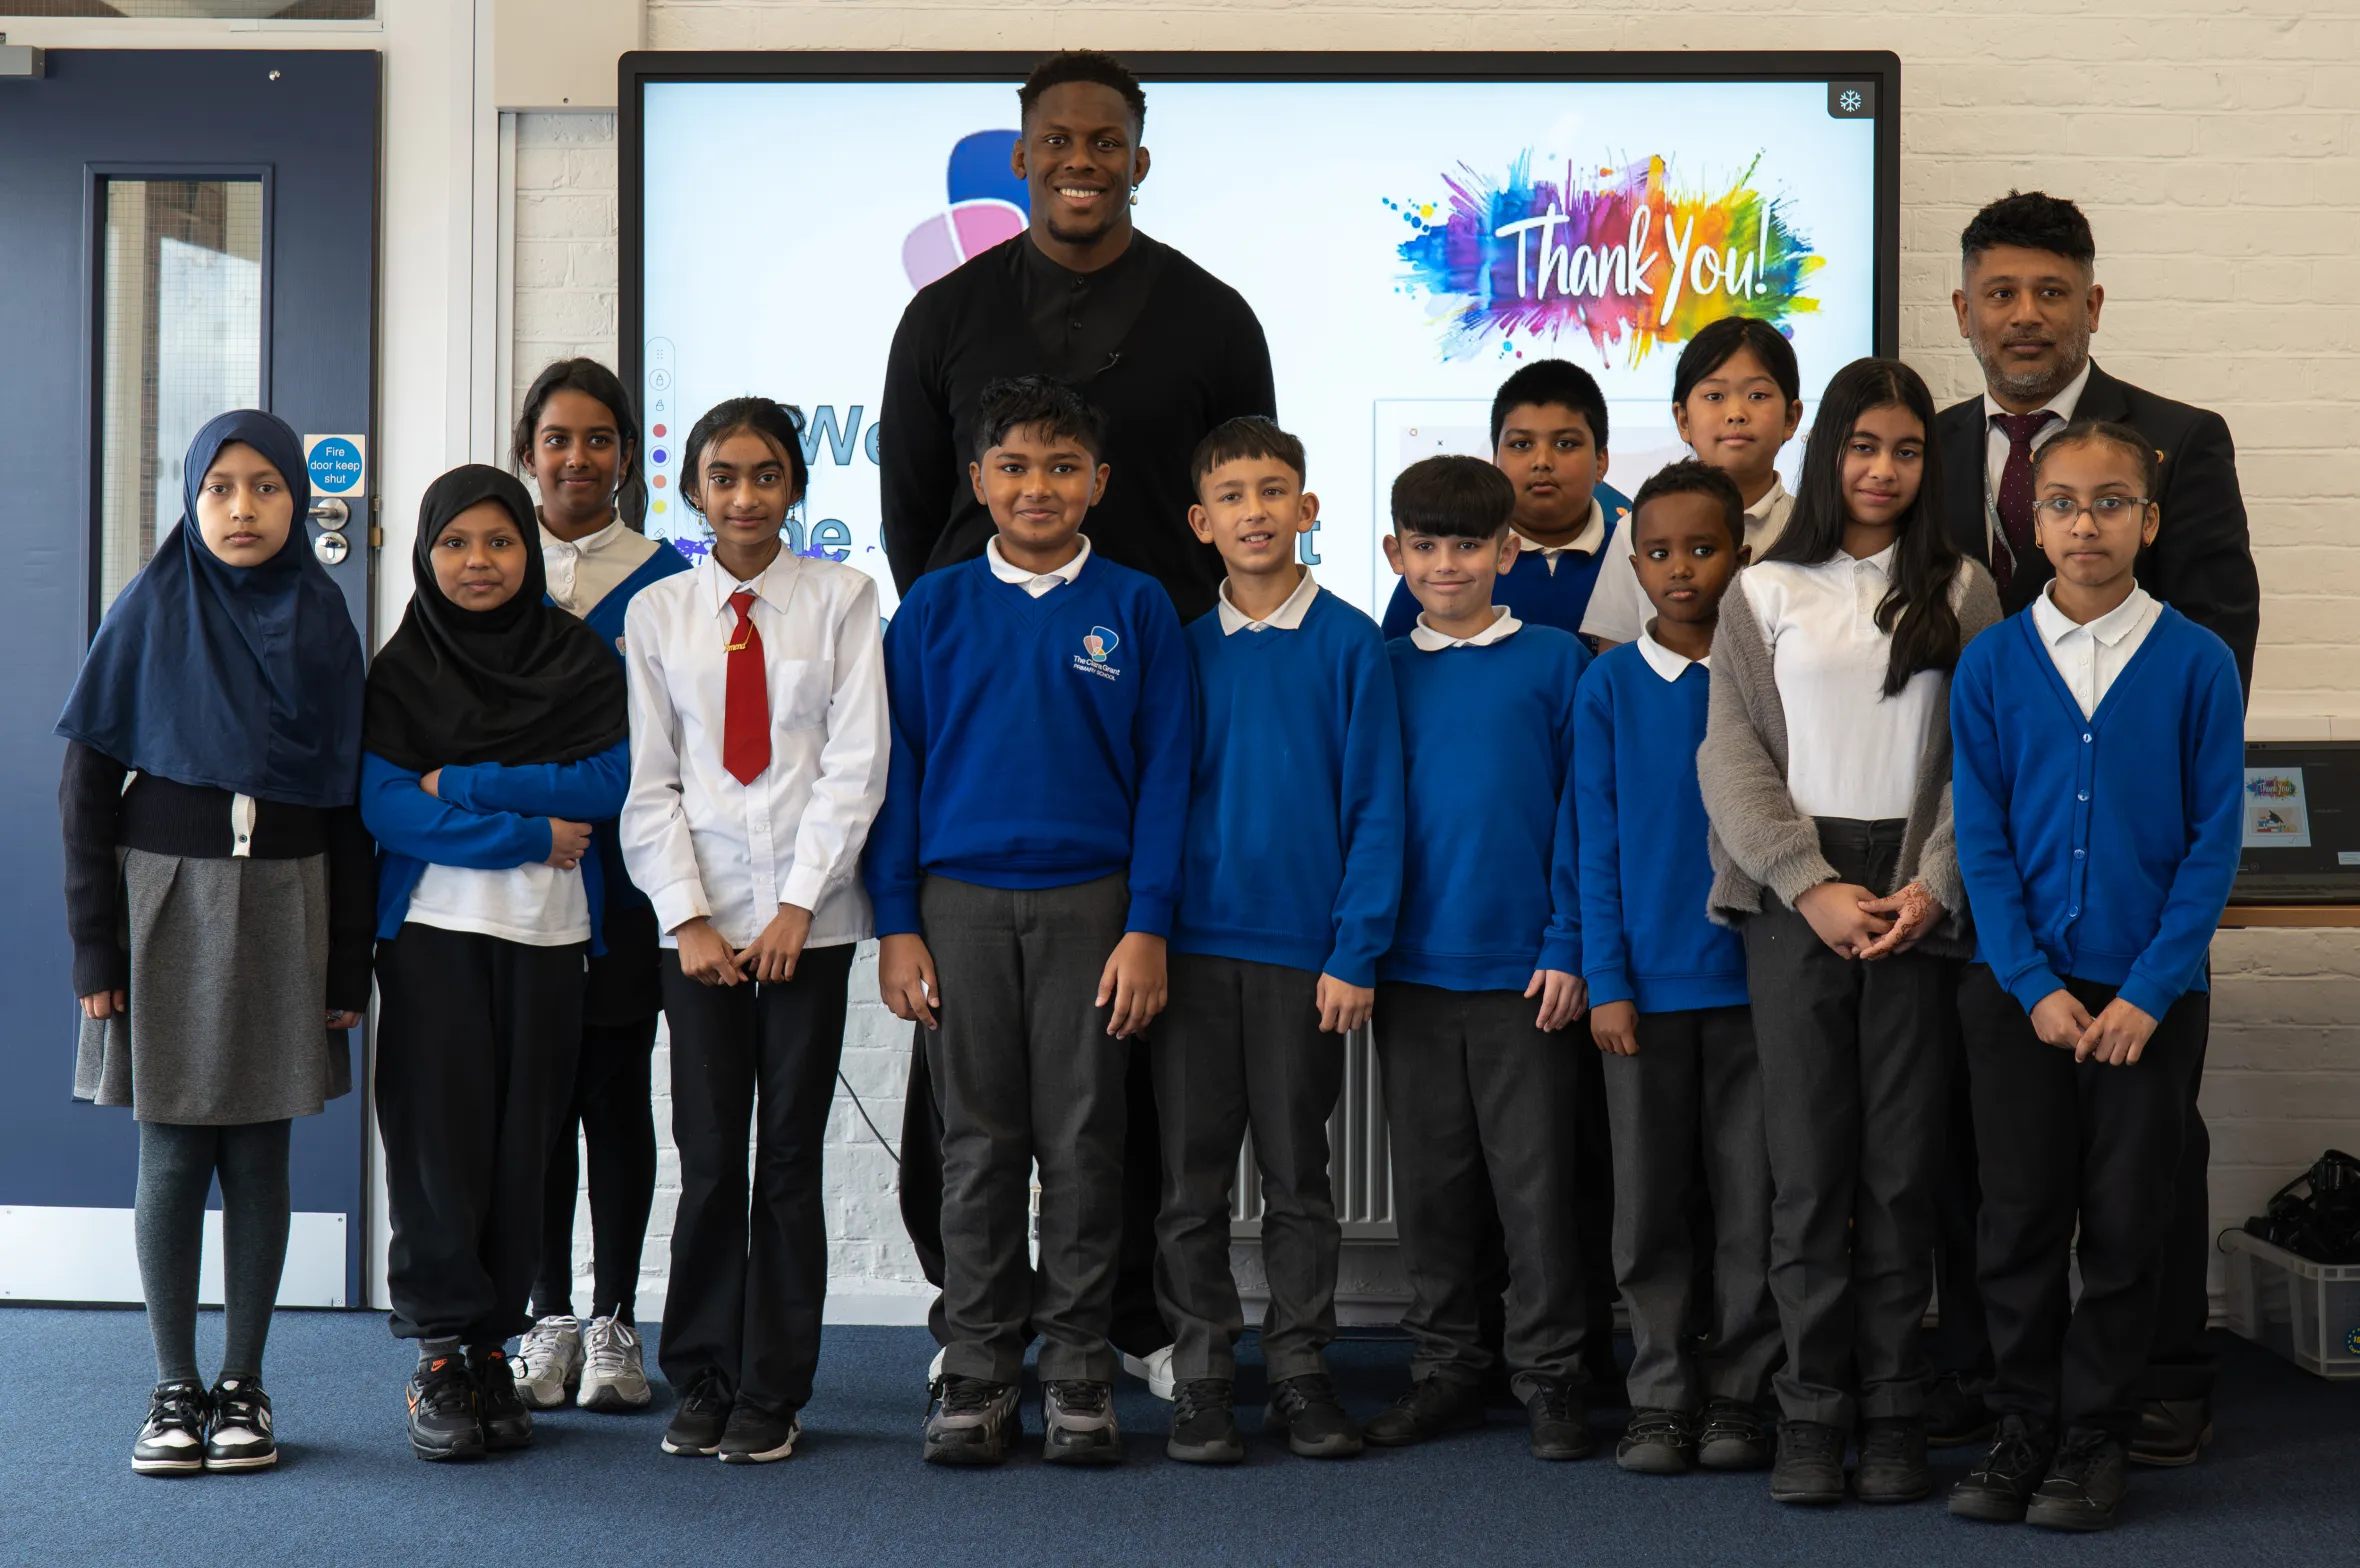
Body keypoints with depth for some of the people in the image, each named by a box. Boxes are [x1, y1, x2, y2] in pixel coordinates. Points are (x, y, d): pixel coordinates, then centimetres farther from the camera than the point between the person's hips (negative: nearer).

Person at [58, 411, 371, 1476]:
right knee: (171, 1155, 1)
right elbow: (87, 786, -1)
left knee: (258, 1154, 5)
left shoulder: (325, 622, 5)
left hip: (283, 905, 1)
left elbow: (348, 801, 6)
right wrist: (96, 947, -7)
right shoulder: (148, 615, 0)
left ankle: (243, 1384, 14)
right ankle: (174, 1389, 10)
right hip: (166, 900, -1)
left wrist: (350, 964, 2)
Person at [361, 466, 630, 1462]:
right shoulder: (401, 670, 4)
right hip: (432, 929, -1)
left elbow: (605, 784, -6)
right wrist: (530, 833, -11)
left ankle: (492, 1346, 10)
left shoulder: (579, 660, 7)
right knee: (439, 1134, -4)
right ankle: (441, 1354, 1)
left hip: (548, 934, 1)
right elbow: (385, 806, -7)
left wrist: (462, 785, -11)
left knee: (522, 1139, 2)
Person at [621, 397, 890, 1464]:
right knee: (708, 1157, 0)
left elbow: (856, 763, -2)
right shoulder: (658, 614, 7)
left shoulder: (841, 599, 3)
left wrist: (797, 905, -9)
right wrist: (689, 920, -5)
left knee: (790, 1155, 2)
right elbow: (650, 784, 5)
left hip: (809, 920, -1)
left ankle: (773, 1392, 12)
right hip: (699, 917, 1)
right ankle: (701, 1381, 15)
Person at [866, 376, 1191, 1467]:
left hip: (1091, 904, -1)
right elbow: (897, 770, 7)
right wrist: (896, 926, 1)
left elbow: (1163, 776, 2)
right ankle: (977, 1370, 12)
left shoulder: (1135, 609, 4)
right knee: (978, 1143, 4)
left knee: (1083, 1141, 3)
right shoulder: (935, 609, 7)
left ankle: (1078, 1369, 12)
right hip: (961, 904, 1)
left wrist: (1147, 928, -5)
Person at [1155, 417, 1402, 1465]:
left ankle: (1300, 1369, 17)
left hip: (1305, 946, -2)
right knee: (1193, 1175, 5)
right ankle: (1202, 1377, 13)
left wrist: (1356, 952, -9)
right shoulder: (1183, 651, 5)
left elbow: (1374, 808, -3)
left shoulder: (1349, 643, -1)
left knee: (1298, 1173, 7)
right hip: (1193, 940, 2)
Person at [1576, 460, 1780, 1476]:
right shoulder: (1610, 685, 2)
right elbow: (1598, 846, 2)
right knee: (1648, 1203, 5)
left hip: (1754, 973, 0)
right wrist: (1607, 981, -4)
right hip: (1646, 980, 0)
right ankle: (1662, 1398, 15)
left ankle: (1739, 1395, 15)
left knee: (1753, 1199, 4)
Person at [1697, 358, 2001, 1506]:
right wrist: (1812, 886, -9)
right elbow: (1733, 756, 2)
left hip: (1918, 899, 0)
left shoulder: (1960, 591, 9)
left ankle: (1893, 1412, 10)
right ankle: (1812, 1411, 6)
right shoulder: (1765, 592, 8)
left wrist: (1932, 888, -9)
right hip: (1796, 893, 0)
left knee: (1903, 1164, 1)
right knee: (1808, 1162, -1)